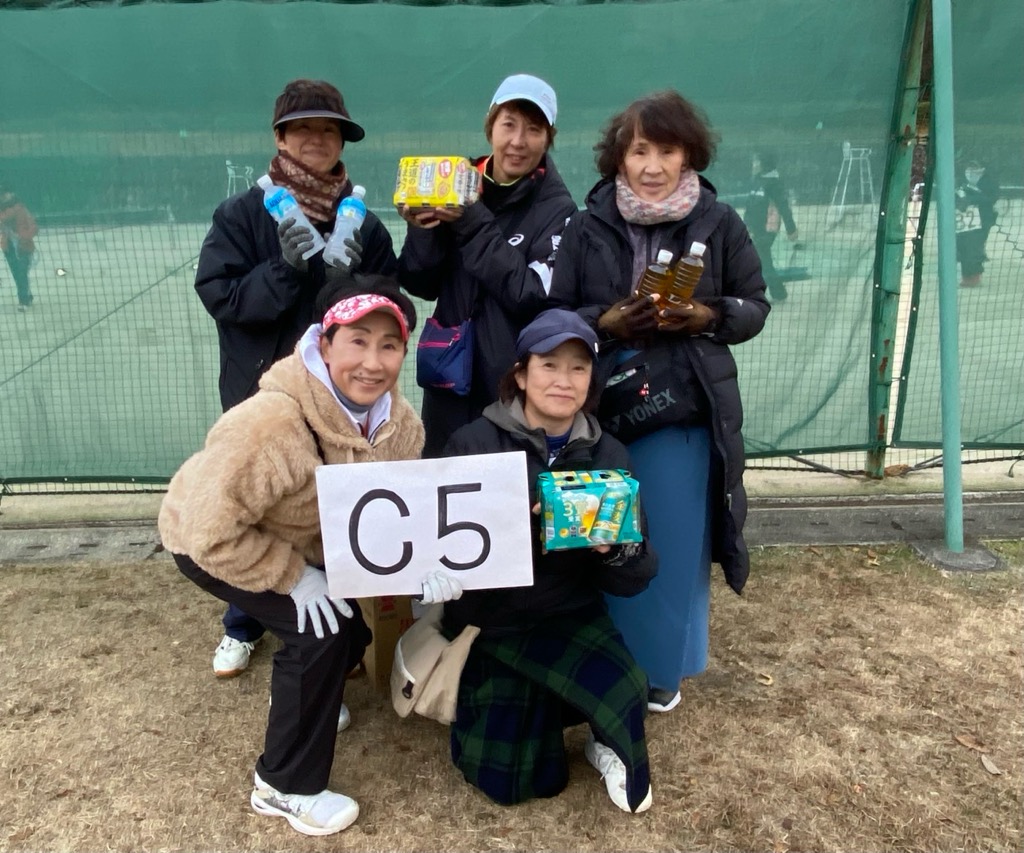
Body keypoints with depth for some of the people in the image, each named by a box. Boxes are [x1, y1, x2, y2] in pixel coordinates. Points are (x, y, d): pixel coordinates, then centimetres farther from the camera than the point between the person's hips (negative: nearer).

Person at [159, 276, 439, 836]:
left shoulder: (398, 421, -18)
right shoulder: (271, 423, -41)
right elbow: (212, 528, -36)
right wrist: (295, 578, -31)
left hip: (307, 541, 7)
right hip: (211, 544, -7)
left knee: (351, 628, 8)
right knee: (323, 630, -20)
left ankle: (305, 696, 45)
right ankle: (285, 787, 2)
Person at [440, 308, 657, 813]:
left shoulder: (608, 456, -5)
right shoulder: (474, 445, -12)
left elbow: (635, 579, -6)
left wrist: (616, 550, -28)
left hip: (570, 619, 1)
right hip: (490, 621, -1)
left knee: (623, 692, -27)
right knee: (507, 781, -1)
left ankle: (604, 739, 11)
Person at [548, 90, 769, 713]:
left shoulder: (720, 224, 0)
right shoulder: (588, 227, 0)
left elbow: (755, 306, 6)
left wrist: (707, 316, -13)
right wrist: (605, 322, -15)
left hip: (688, 411, 0)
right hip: (605, 408, 0)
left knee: (674, 545, 9)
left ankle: (662, 667, 30)